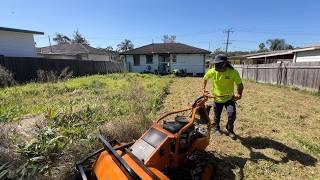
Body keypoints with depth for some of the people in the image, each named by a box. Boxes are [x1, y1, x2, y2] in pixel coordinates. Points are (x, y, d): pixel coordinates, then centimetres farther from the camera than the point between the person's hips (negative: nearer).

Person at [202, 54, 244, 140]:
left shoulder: (233, 72, -19)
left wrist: (239, 94, -30)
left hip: (229, 98, -1)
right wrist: (203, 88, 3)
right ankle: (216, 128, 42)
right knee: (217, 116, 13)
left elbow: (240, 84, -14)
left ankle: (230, 130, 15)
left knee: (232, 114, -15)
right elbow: (205, 78, 6)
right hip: (217, 98, 1)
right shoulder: (212, 71, -14)